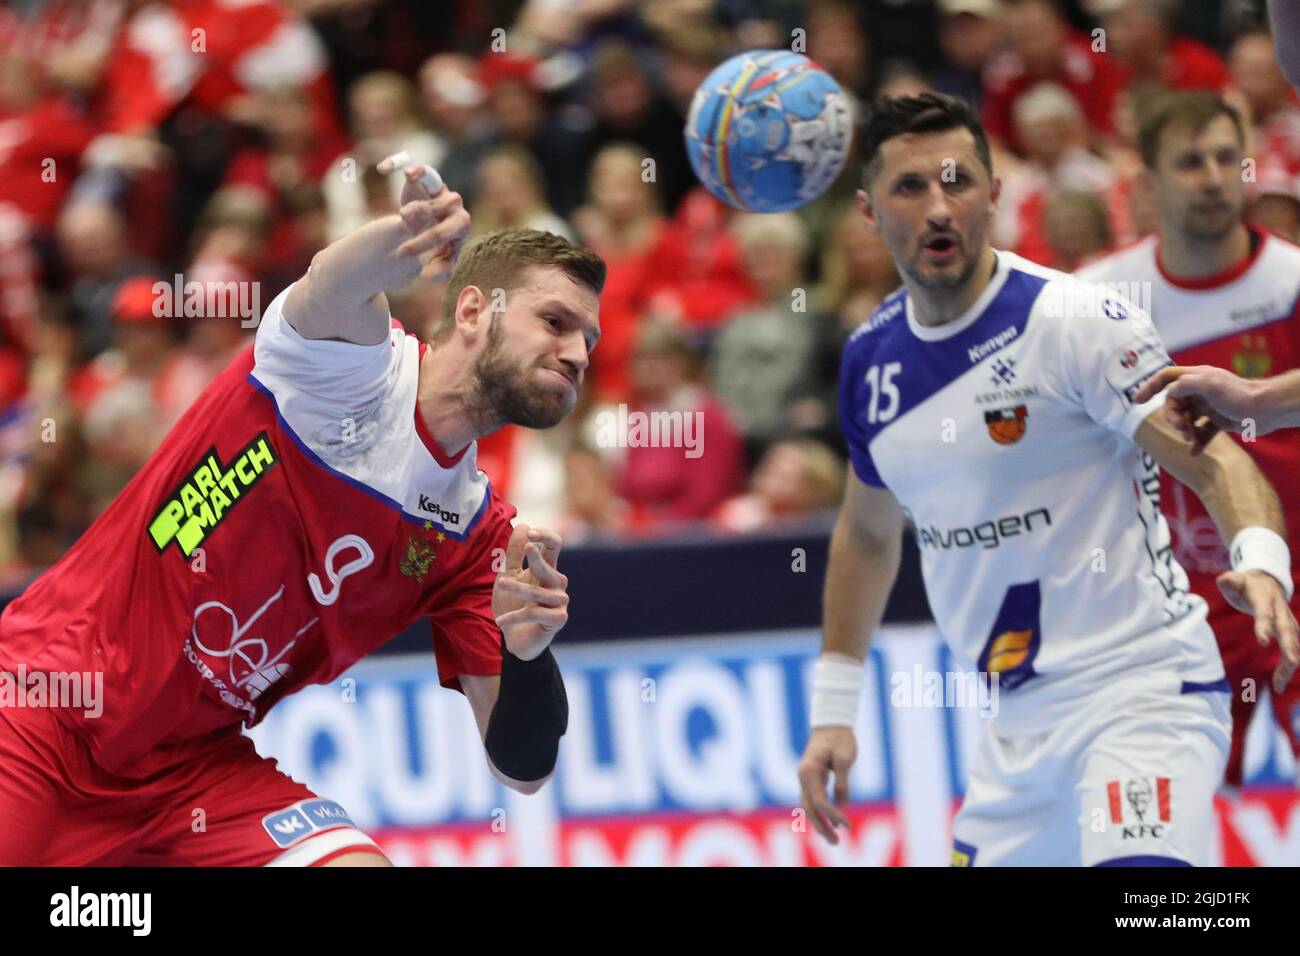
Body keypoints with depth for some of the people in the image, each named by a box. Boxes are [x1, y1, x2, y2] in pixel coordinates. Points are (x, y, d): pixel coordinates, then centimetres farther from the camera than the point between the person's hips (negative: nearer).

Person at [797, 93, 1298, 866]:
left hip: (1141, 684, -7)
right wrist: (833, 708, 21)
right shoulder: (872, 359, 8)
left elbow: (1215, 461, -20)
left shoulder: (1077, 322, -13)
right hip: (1021, 718, 7)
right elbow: (869, 535, 23)